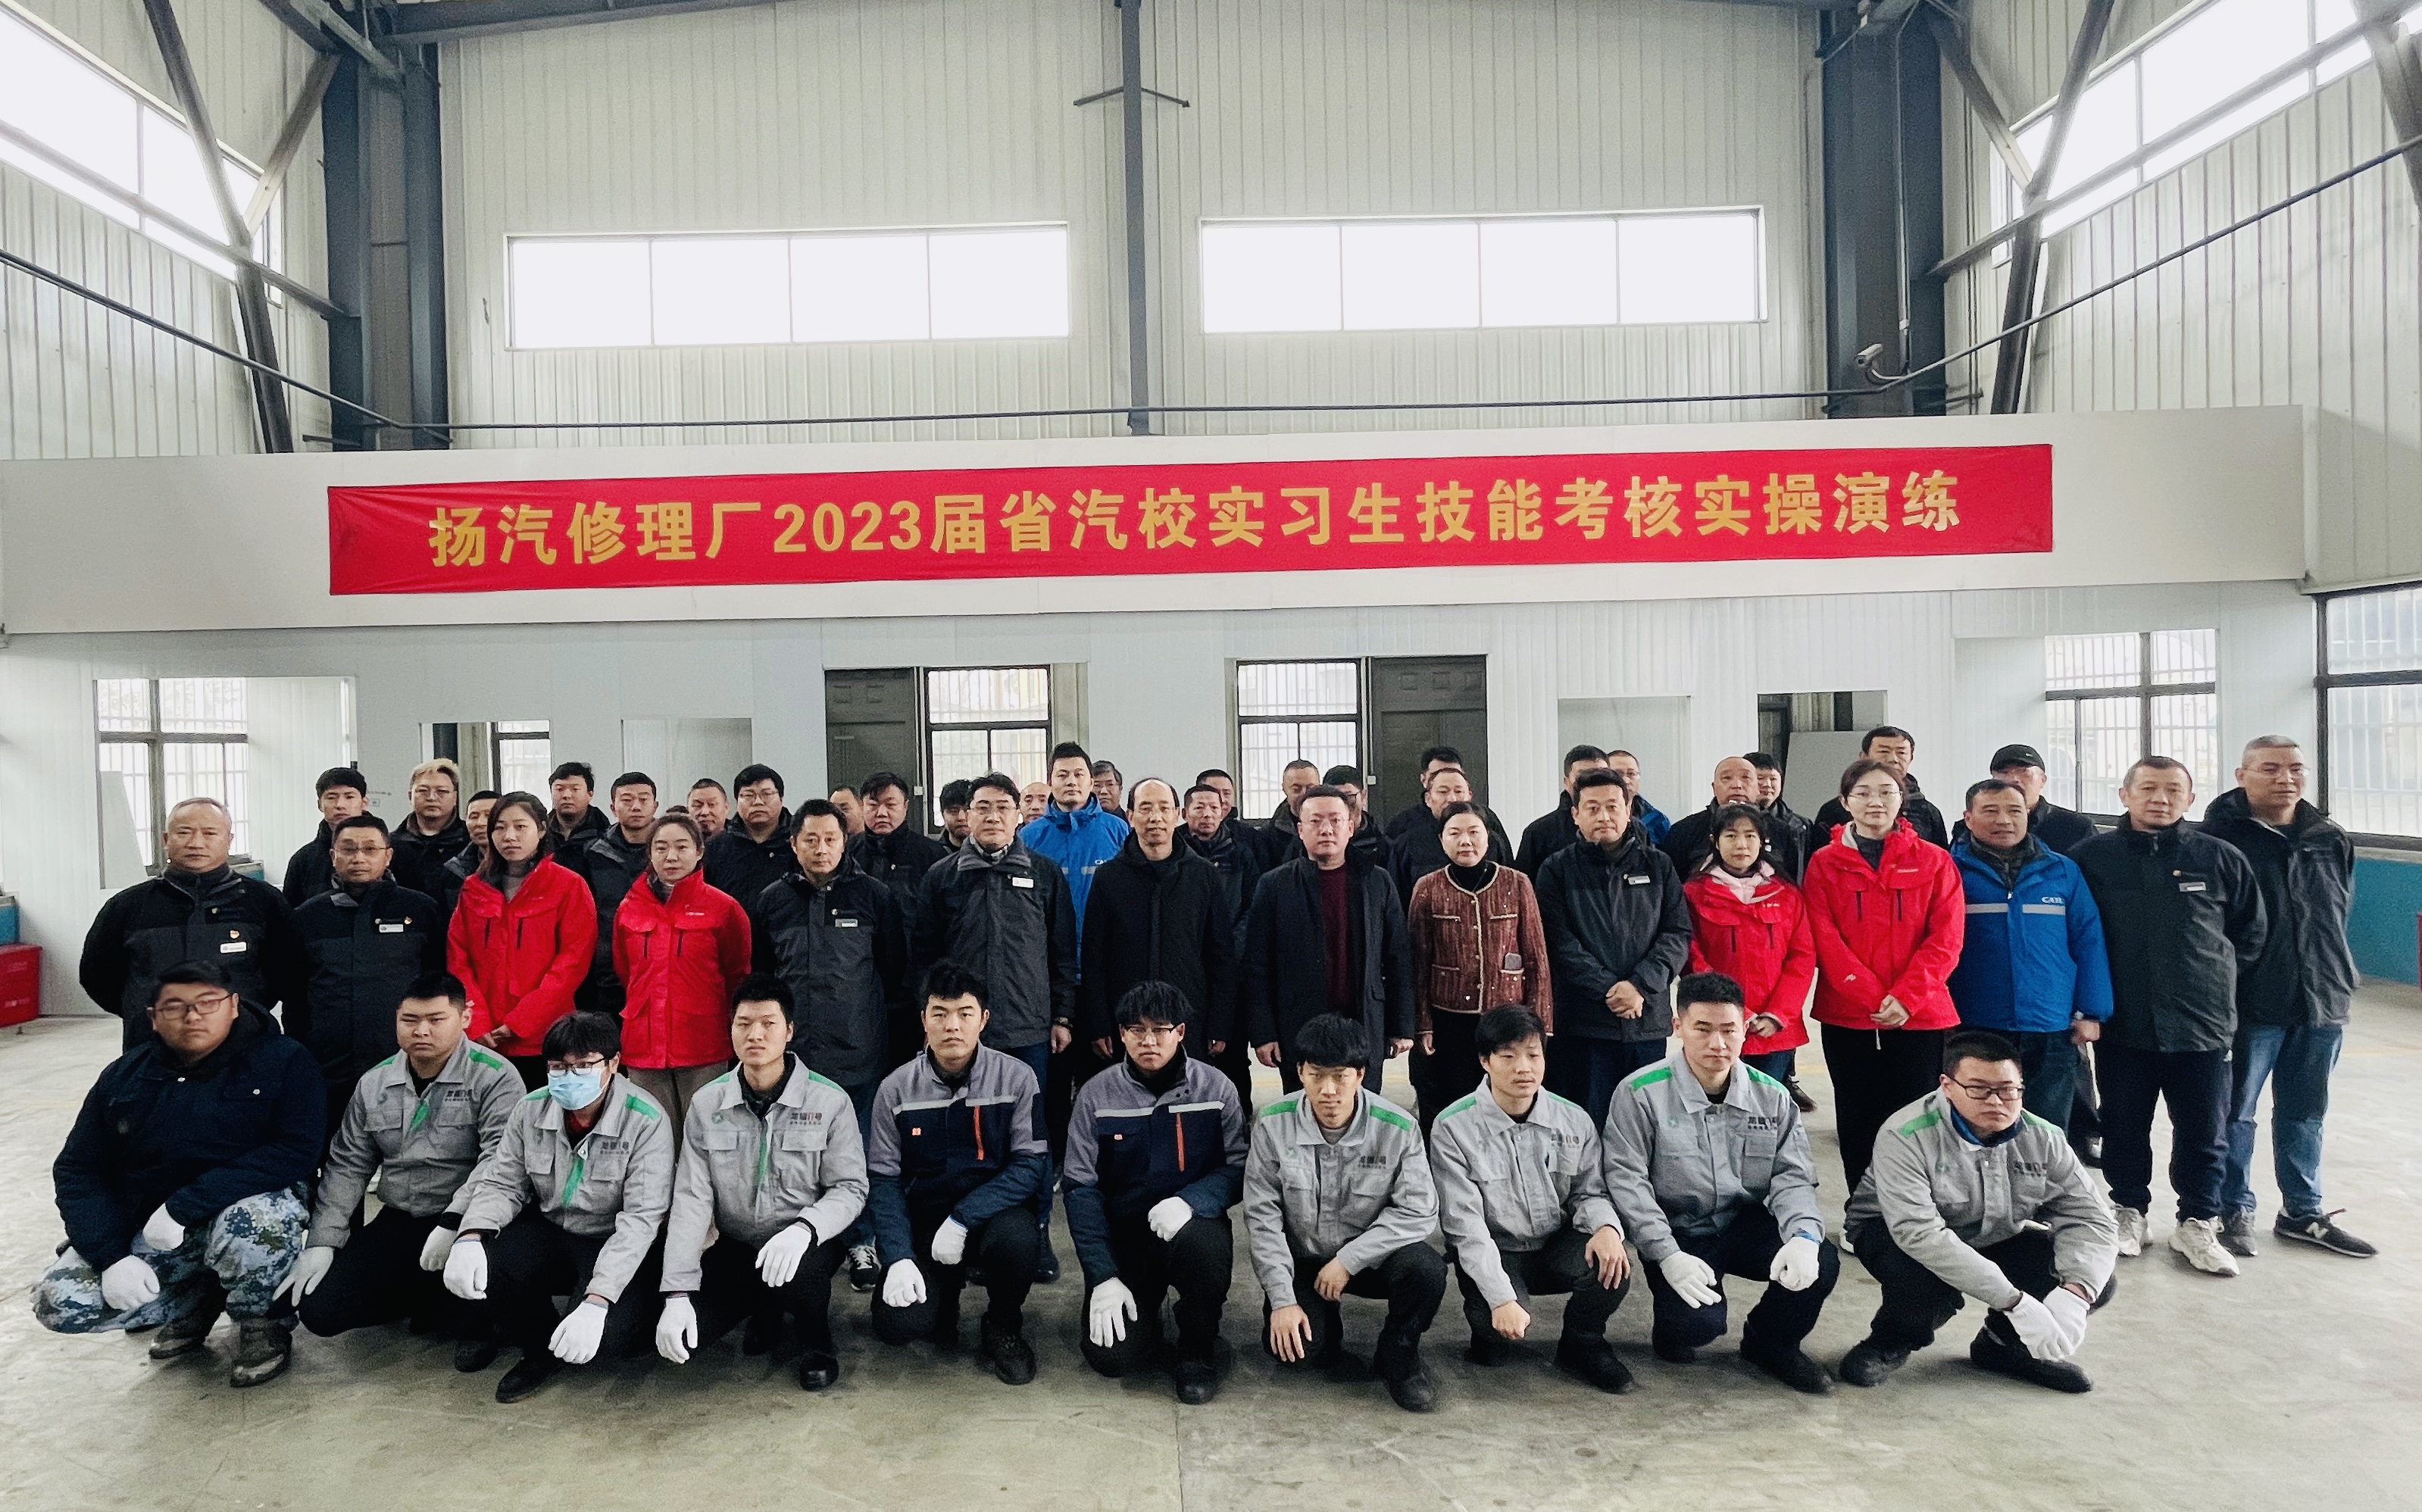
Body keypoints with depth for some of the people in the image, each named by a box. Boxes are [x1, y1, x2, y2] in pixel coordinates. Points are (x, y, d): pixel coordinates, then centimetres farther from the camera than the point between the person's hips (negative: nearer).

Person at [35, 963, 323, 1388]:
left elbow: (294, 1153, -21)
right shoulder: (124, 1076, 2)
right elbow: (78, 1171, 1)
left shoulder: (283, 1060, -11)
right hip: (144, 1228, 5)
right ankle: (198, 1300, 11)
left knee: (252, 1223, -37)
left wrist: (183, 1207, -27)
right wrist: (112, 1255, -14)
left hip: (246, 1211, -4)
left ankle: (264, 1323, -5)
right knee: (59, 1302, -16)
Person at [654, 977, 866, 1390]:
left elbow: (851, 1188, -12)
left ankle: (816, 1336, 1)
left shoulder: (829, 1101, -10)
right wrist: (677, 1294, -14)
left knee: (799, 1272, -36)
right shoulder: (707, 1104, -2)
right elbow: (691, 1199, -6)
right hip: (736, 1247, 3)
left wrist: (803, 1229, -33)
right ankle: (766, 1307, 15)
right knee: (686, 1328, -19)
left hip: (808, 1245, -3)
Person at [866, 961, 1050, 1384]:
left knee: (1018, 1240, -35)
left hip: (993, 1211, -1)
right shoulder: (896, 1089, -4)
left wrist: (961, 1219, -23)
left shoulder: (1016, 1078, -9)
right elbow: (883, 1180, -3)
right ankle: (946, 1288, 16)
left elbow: (1031, 1164, -13)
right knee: (898, 1325, -22)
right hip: (923, 1218, 1)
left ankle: (1004, 1326, 0)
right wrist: (899, 1257, -17)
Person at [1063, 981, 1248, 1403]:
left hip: (1191, 1224, 0)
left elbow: (1239, 1169, -6)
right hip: (1123, 1236, 1)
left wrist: (1190, 1200, -27)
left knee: (1204, 1241, -35)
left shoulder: (1214, 1088, -6)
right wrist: (1104, 1277, -12)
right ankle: (1145, 1306, 20)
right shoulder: (1096, 1095, -5)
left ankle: (1197, 1352, -5)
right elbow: (1081, 1189, -4)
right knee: (1113, 1356, -17)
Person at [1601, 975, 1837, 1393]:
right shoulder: (1640, 1093, -12)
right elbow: (1626, 1180, -14)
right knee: (1699, 1323, -27)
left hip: (1749, 1224, 4)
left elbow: (1792, 1178, 0)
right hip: (1678, 1233, -4)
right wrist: (1668, 1255, -22)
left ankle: (1770, 1341, 12)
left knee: (1821, 1265, -21)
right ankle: (1673, 1327, 14)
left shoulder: (1772, 1096, 2)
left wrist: (1805, 1236, -21)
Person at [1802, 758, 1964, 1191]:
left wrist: (1906, 997, -14)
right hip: (1847, 1017, 1)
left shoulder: (1934, 862, 5)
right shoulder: (1824, 863, 4)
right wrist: (1872, 997, -14)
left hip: (1920, 1017, 0)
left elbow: (1946, 940, -2)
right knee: (1858, 1128, 9)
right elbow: (1824, 939, -4)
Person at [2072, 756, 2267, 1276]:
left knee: (2204, 1133, 9)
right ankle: (2128, 1211, 28)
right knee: (2124, 1129, 12)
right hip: (2121, 1026, 0)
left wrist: (2217, 978, 8)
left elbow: (2253, 932, 13)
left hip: (2201, 1024, 1)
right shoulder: (2092, 857, -3)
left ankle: (2197, 1223, 25)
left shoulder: (2222, 858, 1)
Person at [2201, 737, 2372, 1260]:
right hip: (2249, 1005, -5)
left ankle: (2303, 1212, 30)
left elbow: (2338, 917, 18)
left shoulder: (2331, 840, 9)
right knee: (2235, 1113, 6)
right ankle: (2234, 1211, 18)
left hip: (2322, 1004, 5)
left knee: (2305, 1114, 16)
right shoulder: (2218, 838, -10)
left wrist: (2338, 982, 16)